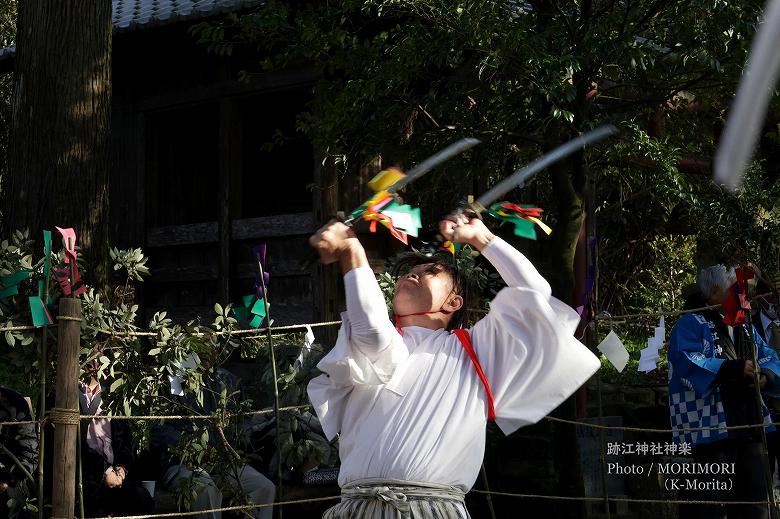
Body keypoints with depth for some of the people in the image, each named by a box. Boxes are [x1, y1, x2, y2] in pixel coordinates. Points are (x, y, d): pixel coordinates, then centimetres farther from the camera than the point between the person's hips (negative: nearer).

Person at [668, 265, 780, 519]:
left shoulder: (744, 326, 20)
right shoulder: (692, 324, -6)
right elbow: (689, 364, -21)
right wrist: (736, 368, -21)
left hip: (749, 425, 8)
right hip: (712, 427, -8)